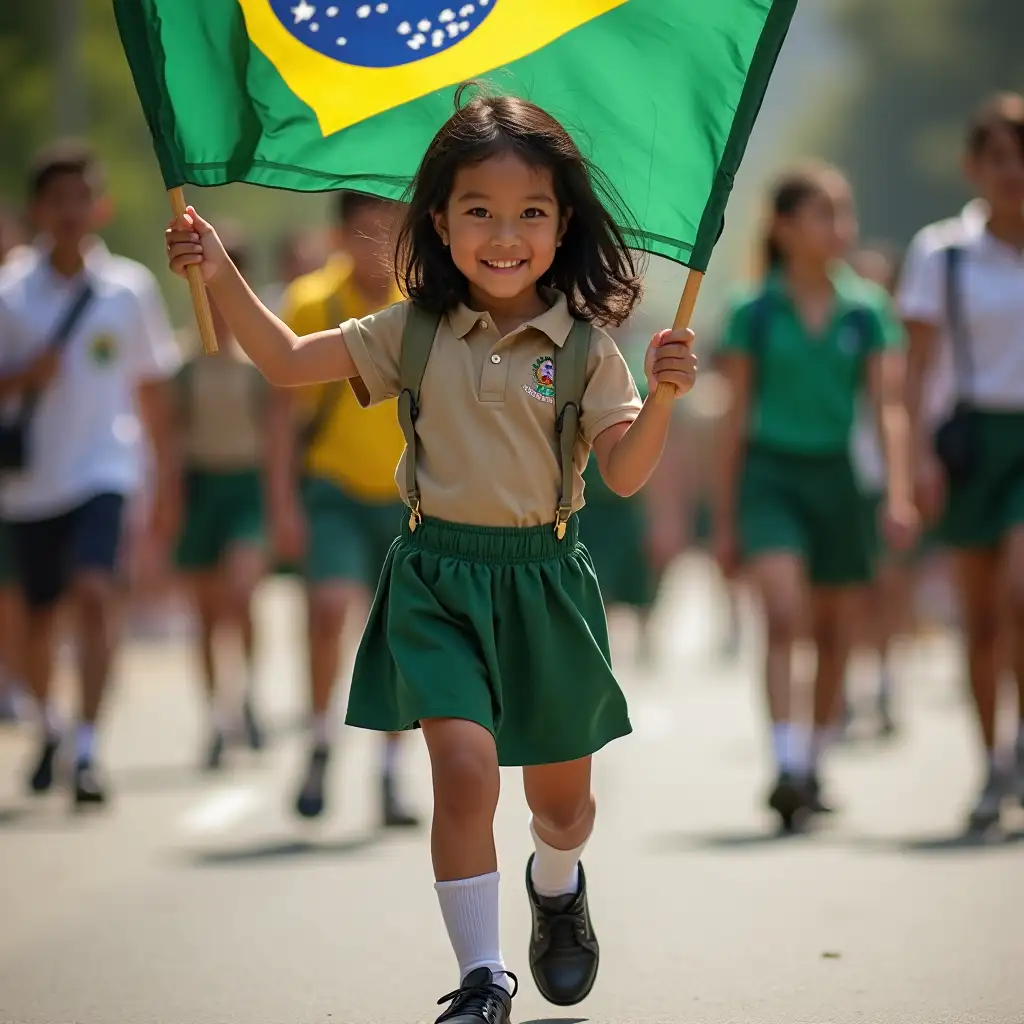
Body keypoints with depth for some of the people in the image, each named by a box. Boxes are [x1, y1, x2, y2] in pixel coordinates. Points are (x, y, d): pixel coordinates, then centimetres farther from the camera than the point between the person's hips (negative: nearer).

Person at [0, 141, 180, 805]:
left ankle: (88, 750, -23)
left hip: (102, 470, -1)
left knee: (95, 591, -22)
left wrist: (168, 477, 12)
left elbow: (152, 389, 9)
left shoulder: (129, 289, -1)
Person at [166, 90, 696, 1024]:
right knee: (465, 769, -18)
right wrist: (223, 275, -12)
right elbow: (289, 361, 0)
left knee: (560, 794, 15)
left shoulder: (584, 348, -5)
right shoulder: (415, 335, 0)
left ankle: (557, 889, 51)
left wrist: (662, 399, -26)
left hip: (543, 581, 1)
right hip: (438, 580, 0)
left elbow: (625, 473, -9)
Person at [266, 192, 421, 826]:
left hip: (406, 496, 2)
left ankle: (391, 778, 16)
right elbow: (284, 413, -2)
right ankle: (321, 747, -4)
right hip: (333, 487, -2)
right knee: (330, 607, -22)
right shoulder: (311, 305, -6)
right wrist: (284, 506, -7)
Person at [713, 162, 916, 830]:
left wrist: (899, 494, -15)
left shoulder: (867, 311, 3)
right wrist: (725, 518, 3)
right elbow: (737, 416, 3)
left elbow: (889, 406, -2)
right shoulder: (756, 313, -1)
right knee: (785, 615, -20)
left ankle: (814, 768, 25)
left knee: (835, 635, 9)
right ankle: (786, 767, -25)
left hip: (835, 475, 3)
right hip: (769, 472, -3)